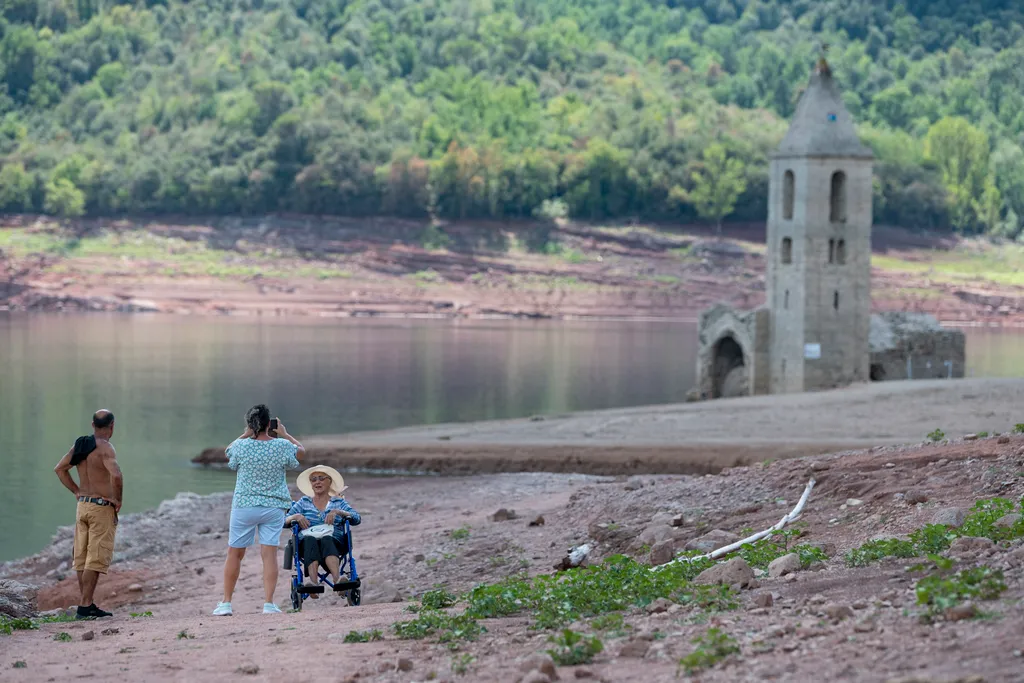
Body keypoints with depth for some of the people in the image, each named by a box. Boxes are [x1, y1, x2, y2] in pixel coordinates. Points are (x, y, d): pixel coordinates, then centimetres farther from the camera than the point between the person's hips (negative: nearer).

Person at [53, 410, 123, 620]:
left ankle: (89, 605, 16)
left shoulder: (80, 444, 7)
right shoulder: (105, 447, -15)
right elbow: (116, 475, -29)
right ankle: (85, 606, -9)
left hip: (82, 506, 8)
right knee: (96, 560, -5)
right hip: (102, 508, -8)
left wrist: (77, 492, 14)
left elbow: (60, 469, 16)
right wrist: (118, 500, -14)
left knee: (82, 559, 10)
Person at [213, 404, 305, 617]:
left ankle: (226, 603, 16)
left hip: (244, 506, 0)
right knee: (269, 554, 0)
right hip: (274, 507, 0)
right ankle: (269, 603, -7)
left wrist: (246, 434, 12)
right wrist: (284, 434, 19)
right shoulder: (282, 446, -9)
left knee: (234, 553, 11)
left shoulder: (241, 446, -11)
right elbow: (301, 451, 13)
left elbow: (227, 453, 13)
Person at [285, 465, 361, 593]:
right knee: (310, 540, -36)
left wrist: (337, 512, -9)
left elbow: (357, 519, 6)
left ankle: (337, 578, -62)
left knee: (326, 540, -37)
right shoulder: (303, 502, 27)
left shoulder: (339, 502, 23)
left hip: (334, 542, -1)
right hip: (306, 544, 1)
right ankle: (312, 581, -59)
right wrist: (296, 516, -3)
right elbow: (284, 521, 17)